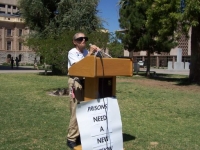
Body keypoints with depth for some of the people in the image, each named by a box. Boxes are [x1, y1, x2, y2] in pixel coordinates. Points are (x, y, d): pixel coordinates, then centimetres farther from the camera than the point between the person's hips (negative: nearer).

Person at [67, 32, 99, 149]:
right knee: (76, 110, -6)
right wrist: (90, 53, -19)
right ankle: (72, 138, 3)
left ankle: (82, 135, 21)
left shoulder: (86, 52, 12)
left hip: (87, 81, 6)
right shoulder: (72, 52, -6)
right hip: (76, 81, -6)